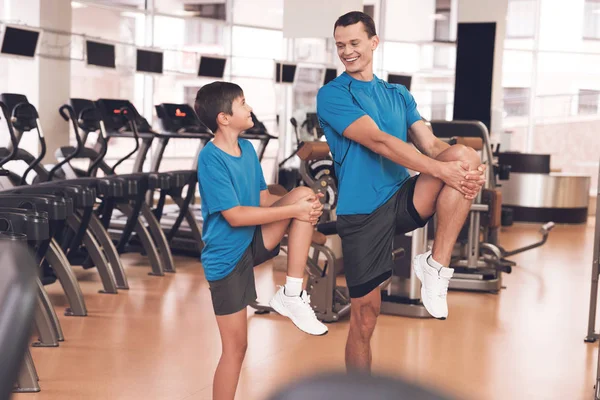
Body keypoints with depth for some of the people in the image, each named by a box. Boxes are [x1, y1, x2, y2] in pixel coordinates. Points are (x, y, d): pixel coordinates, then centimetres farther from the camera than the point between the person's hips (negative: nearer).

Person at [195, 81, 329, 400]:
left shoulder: (247, 149, 4)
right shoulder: (210, 159, -20)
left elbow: (264, 200, 8)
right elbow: (235, 216, -24)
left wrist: (305, 209, -11)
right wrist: (293, 210, -22)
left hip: (254, 242, 7)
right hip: (226, 256, -7)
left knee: (305, 194, -11)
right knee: (236, 345, -1)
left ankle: (291, 295, -7)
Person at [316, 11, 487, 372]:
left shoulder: (399, 95, 14)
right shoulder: (333, 95, -4)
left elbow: (430, 144, 4)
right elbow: (379, 142, -17)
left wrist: (470, 166, -19)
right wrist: (443, 170, -24)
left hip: (404, 199, 4)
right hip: (362, 211, -4)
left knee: (465, 154, -20)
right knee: (365, 315, -2)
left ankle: (437, 265, -14)